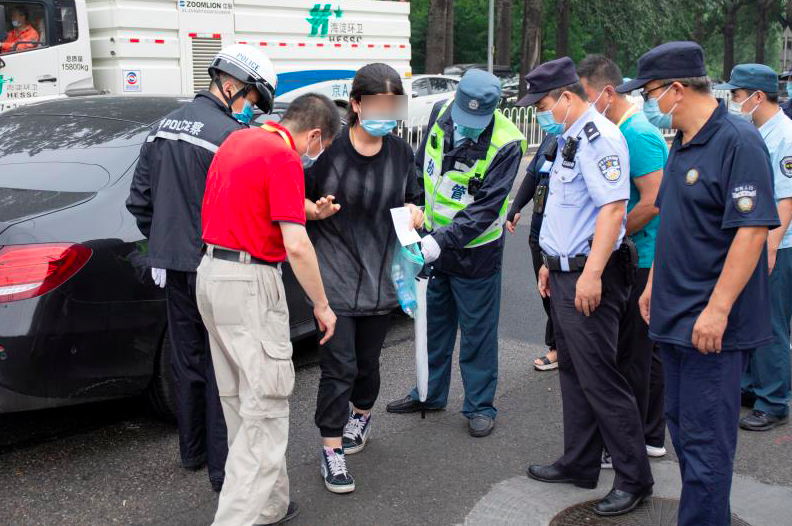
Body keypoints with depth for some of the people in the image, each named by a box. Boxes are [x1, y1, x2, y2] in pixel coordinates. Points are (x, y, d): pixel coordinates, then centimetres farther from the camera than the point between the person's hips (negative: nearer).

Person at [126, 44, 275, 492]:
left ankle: (193, 451, 32)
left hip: (173, 265, 8)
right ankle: (224, 467, 13)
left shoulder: (166, 125, 10)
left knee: (188, 360, 18)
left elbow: (140, 199, 14)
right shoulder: (232, 135, -17)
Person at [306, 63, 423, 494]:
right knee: (339, 366, -5)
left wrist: (413, 211, -6)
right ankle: (332, 450, 7)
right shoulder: (329, 148, -11)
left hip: (380, 275, 4)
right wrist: (316, 210, -23)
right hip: (335, 276, -4)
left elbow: (412, 199, 17)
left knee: (367, 359, 18)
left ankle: (362, 414, 46)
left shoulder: (401, 153, 4)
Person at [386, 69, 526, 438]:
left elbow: (486, 208, -26)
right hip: (433, 242, 6)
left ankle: (480, 406, 21)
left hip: (474, 252, -6)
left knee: (478, 332, 5)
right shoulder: (441, 114, -6)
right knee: (433, 322, 19)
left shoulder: (505, 144, -23)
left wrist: (442, 240, -33)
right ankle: (430, 393, 35)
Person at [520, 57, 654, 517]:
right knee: (574, 374, 16)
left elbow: (613, 207, -25)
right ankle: (580, 464, 29)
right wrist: (552, 262, 23)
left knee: (600, 380, -4)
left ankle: (635, 479, 9)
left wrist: (591, 274, -29)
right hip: (566, 275, 10)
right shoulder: (572, 138, 17)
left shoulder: (599, 137, -16)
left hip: (589, 277, -10)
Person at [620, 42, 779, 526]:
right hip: (676, 317, 10)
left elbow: (752, 230, -23)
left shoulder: (738, 141, -17)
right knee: (683, 426, 18)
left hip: (713, 324, -10)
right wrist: (654, 286, 20)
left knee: (705, 440, -2)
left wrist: (718, 310, -24)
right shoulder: (683, 144, 12)